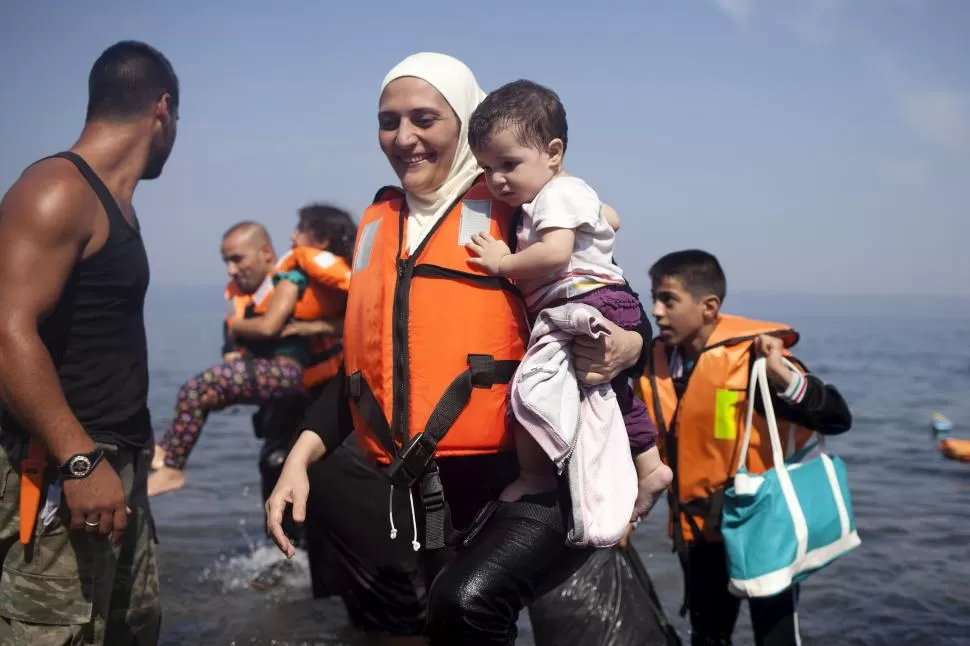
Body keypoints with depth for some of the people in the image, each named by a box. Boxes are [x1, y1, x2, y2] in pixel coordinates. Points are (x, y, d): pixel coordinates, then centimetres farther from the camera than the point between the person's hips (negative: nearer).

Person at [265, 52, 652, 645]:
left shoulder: (518, 210, -2)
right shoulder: (377, 224, 14)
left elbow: (604, 308, 1)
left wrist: (624, 347, -22)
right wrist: (300, 457, 10)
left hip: (521, 485, -6)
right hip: (416, 496, 6)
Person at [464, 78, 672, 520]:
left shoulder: (559, 194, -13)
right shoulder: (569, 193, 18)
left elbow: (554, 253, -29)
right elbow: (611, 219, 36)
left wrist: (503, 262, -17)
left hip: (589, 304, -12)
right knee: (613, 390, 22)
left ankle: (534, 476, -1)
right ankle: (648, 467, 32)